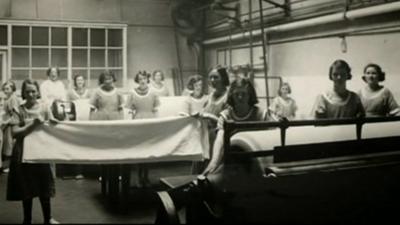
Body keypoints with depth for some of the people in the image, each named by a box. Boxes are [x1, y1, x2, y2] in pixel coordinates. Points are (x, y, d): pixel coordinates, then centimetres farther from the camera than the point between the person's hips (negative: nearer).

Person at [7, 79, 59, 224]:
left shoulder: (44, 109, 1)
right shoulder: (19, 111, -3)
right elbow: (15, 133, -11)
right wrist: (32, 125, -21)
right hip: (24, 152, -1)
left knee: (44, 186, 7)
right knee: (26, 188, 7)